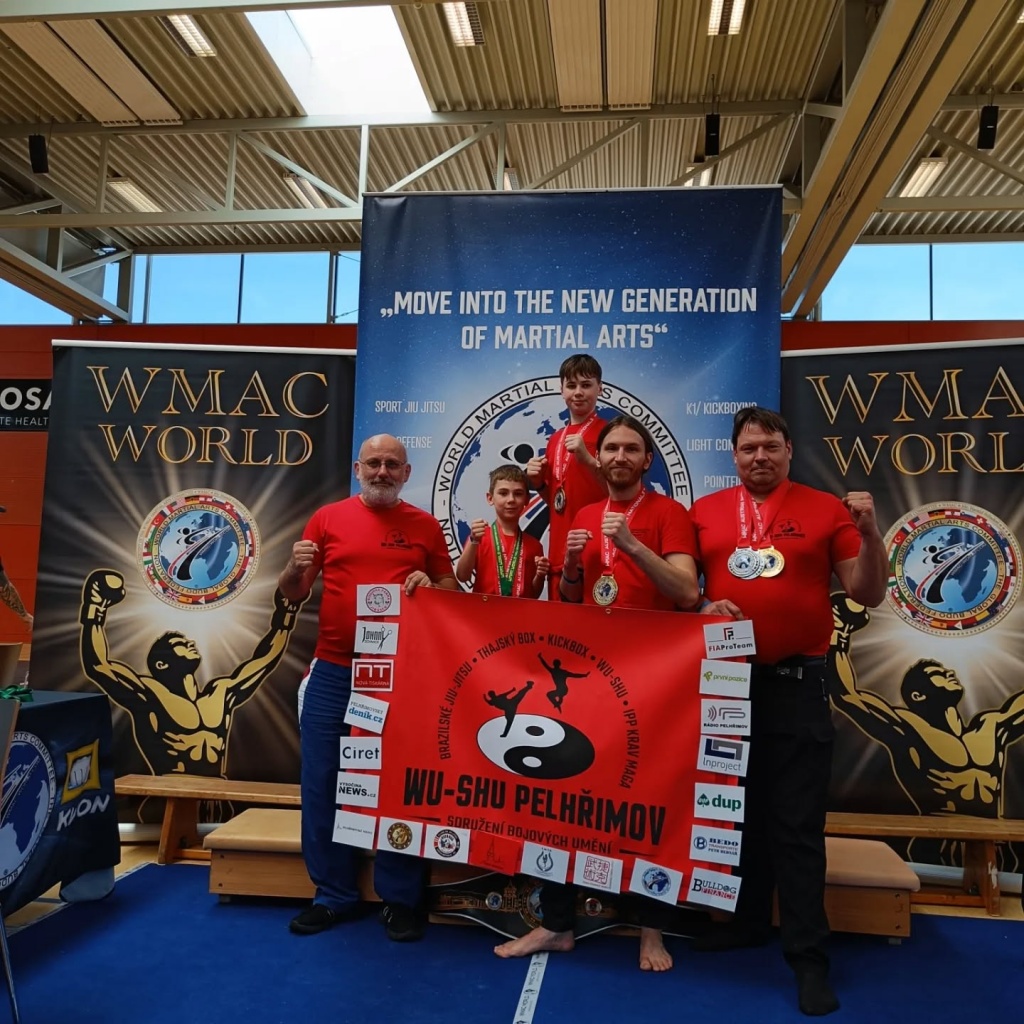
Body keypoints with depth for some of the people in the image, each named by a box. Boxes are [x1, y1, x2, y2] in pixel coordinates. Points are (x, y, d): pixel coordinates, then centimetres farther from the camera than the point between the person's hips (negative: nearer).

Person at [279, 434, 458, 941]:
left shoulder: (425, 526, 5)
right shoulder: (327, 518, 5)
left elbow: (452, 590, 11)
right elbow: (293, 594, 8)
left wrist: (430, 585, -10)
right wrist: (296, 567, -14)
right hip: (333, 672, 1)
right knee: (320, 783, 7)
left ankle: (400, 899, 22)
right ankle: (333, 895, 25)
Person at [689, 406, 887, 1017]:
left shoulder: (827, 510, 0)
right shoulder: (705, 512, 6)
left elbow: (869, 594, -2)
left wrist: (870, 533, -17)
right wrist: (703, 607, -9)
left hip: (796, 683, -3)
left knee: (797, 822, 2)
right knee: (735, 809, 16)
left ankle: (809, 954, 15)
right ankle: (747, 920, 34)